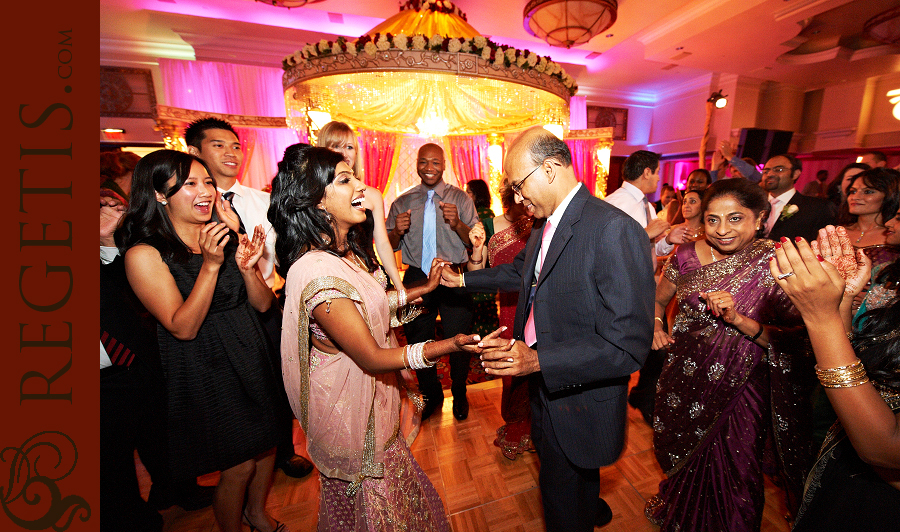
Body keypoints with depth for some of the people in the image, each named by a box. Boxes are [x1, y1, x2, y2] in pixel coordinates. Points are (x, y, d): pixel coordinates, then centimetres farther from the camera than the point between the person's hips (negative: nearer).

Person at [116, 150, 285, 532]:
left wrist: (248, 267, -18)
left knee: (266, 442, 20)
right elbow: (184, 328, -19)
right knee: (239, 467, 8)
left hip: (251, 356, 5)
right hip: (205, 371, -5)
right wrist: (211, 264, -28)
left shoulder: (229, 238, 2)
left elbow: (263, 304, 1)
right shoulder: (144, 254, -13)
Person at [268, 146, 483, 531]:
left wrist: (424, 288, 11)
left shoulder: (347, 248, -2)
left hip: (373, 389, 8)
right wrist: (448, 346, -37)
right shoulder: (316, 271, -32)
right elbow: (371, 358, -28)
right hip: (349, 401, -8)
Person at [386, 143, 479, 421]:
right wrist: (397, 231, -15)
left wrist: (457, 224, -26)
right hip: (416, 278, 3)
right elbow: (390, 246, 6)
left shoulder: (460, 198, 1)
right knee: (418, 341, 14)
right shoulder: (402, 202, 8)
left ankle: (459, 395, 36)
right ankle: (431, 395, 39)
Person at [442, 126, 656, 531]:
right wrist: (463, 279, 19)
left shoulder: (615, 230, -28)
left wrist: (538, 360, -35)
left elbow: (629, 346, -29)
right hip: (543, 382, 9)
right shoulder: (544, 224, 0)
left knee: (561, 488, 15)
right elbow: (519, 270, 19)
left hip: (579, 399, -8)